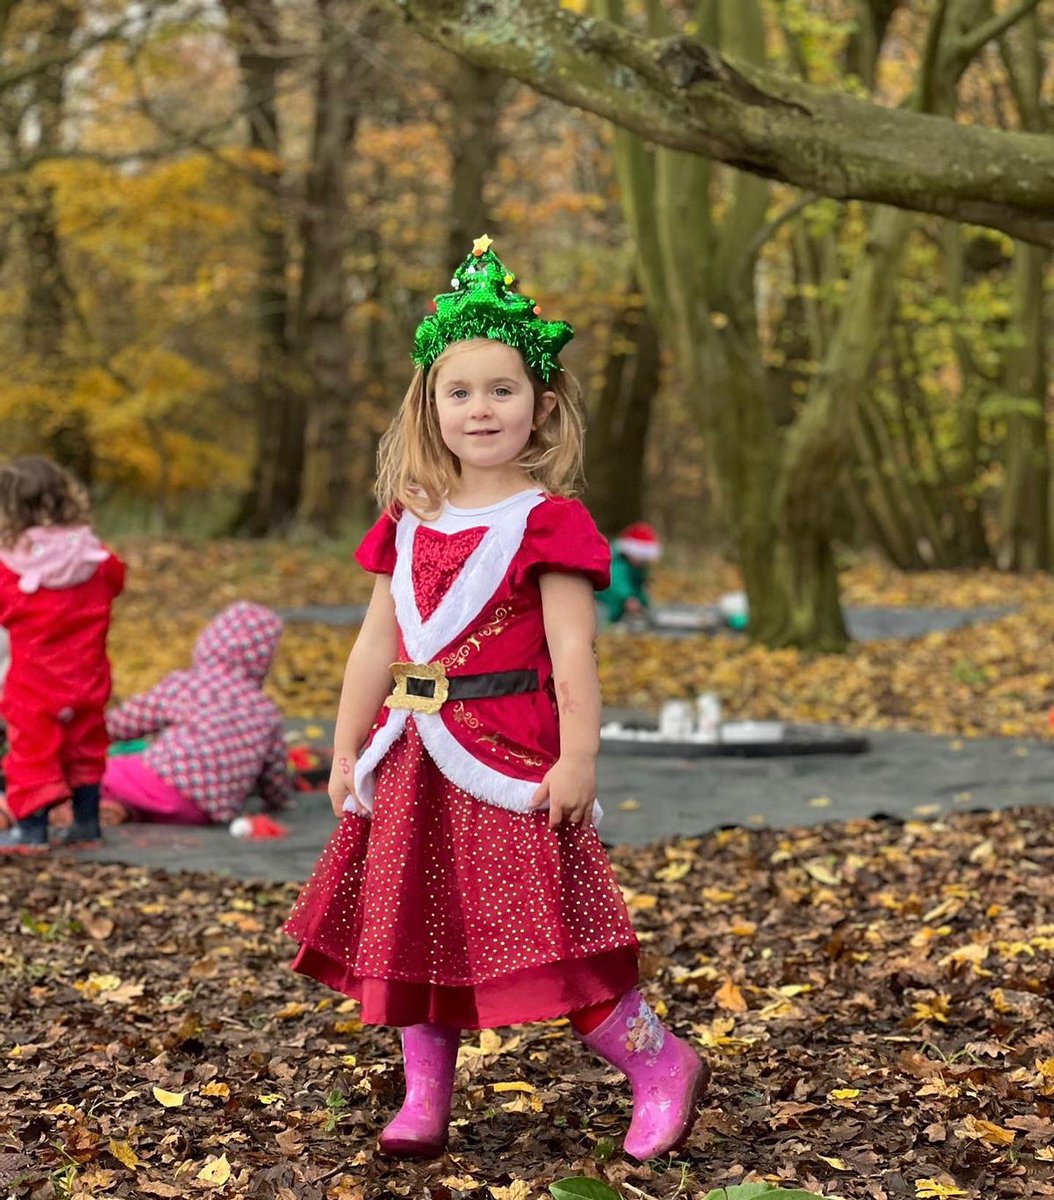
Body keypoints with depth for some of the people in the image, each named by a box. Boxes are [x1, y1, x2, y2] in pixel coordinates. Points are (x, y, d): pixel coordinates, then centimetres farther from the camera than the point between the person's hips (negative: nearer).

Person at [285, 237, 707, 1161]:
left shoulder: (548, 522, -6)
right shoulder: (409, 524, 10)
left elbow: (573, 650, -11)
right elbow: (377, 644, 13)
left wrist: (578, 757, -17)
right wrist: (348, 751, 11)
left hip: (509, 751, -6)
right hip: (416, 756, 6)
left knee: (545, 925, -6)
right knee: (413, 922, 10)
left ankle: (661, 1065, 11)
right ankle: (425, 1099, 23)